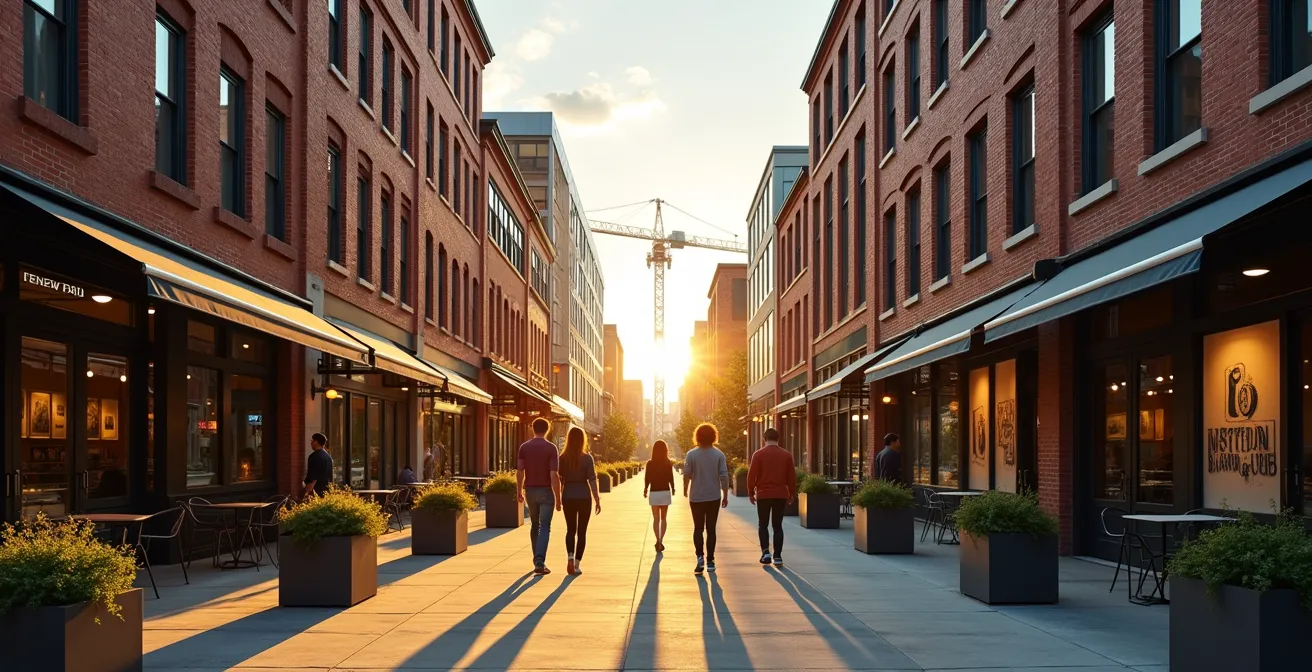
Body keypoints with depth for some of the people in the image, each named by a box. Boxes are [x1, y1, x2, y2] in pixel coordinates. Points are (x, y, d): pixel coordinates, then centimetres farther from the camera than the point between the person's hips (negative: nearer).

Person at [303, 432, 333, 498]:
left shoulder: (314, 456, -12)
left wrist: (306, 492, -14)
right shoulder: (328, 457, 13)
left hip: (316, 491, -8)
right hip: (326, 491, 8)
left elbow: (312, 479, -16)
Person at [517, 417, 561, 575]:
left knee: (535, 525, 18)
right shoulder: (551, 448, -10)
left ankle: (537, 560, 24)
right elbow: (554, 475, -14)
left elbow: (519, 472, -2)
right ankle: (540, 562, -16)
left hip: (530, 491, 4)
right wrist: (558, 498, -10)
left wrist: (519, 492, 9)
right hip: (546, 491, -4)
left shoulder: (524, 447, 1)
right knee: (544, 527, -3)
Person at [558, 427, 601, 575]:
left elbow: (559, 480, 2)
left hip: (568, 497, 2)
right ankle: (577, 564, 7)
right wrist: (597, 500, -4)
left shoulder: (562, 458, -2)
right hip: (584, 496, -2)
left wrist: (558, 498, 16)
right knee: (581, 531, 9)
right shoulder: (587, 458, -8)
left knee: (570, 530, 14)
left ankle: (570, 557, -9)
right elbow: (592, 481, -10)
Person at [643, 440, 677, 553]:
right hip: (665, 492, 1)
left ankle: (658, 540, -13)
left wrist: (645, 490, 12)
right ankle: (661, 541, 6)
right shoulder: (668, 463, -6)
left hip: (653, 493, -1)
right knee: (663, 518, 13)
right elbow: (670, 479, -3)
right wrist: (673, 489, 16)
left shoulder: (650, 463, -6)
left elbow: (647, 479, -5)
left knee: (656, 519, 5)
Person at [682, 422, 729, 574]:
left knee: (698, 528, 10)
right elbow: (724, 476, -9)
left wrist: (685, 490, 13)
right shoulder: (718, 454, -5)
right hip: (714, 497, 1)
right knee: (711, 529, 10)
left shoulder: (691, 454, -7)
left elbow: (686, 475, -6)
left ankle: (700, 556, -10)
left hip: (696, 497, 0)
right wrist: (725, 496, 1)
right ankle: (710, 561, 10)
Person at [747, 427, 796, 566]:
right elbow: (792, 476, 5)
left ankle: (765, 551, -7)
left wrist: (750, 493, 5)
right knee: (777, 525, 8)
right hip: (781, 495, 2)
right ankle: (777, 556, 4)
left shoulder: (759, 454, -5)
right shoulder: (786, 455, 2)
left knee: (763, 525, 9)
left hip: (763, 494, -2)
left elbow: (752, 475, -6)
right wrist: (791, 494, 15)